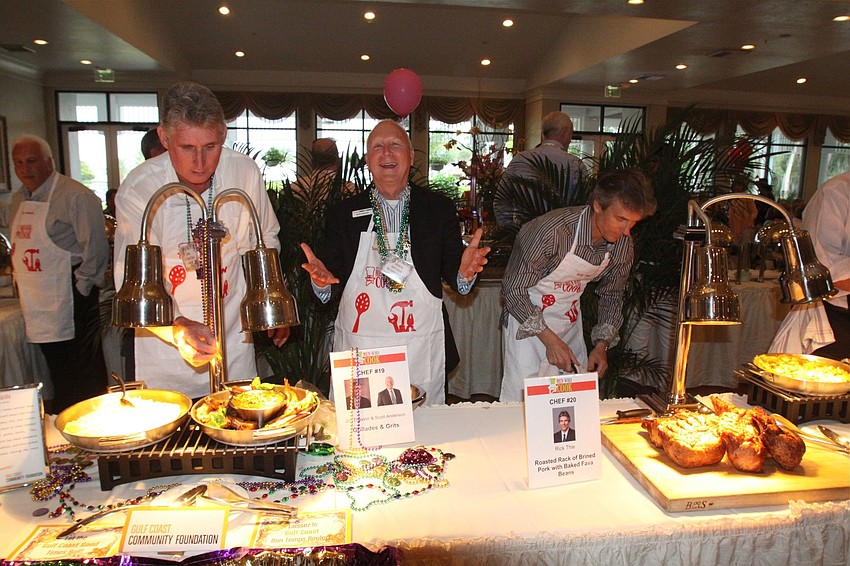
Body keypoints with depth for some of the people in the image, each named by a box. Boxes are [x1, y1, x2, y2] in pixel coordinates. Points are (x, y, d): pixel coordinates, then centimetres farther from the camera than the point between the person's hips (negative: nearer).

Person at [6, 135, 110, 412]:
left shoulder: (76, 196, -12)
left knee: (85, 372, 0)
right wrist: (21, 283, 16)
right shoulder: (19, 199, 14)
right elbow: (20, 246, 24)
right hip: (37, 303, 8)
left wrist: (81, 287, -13)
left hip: (71, 298, -8)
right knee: (57, 371, 18)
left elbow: (95, 247, -15)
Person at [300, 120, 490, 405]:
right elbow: (332, 284, 5)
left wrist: (464, 272, -19)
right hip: (357, 350, 1)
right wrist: (322, 280, -17)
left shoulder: (439, 207, 3)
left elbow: (452, 274, 3)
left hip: (421, 351, 0)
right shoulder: (342, 213, 4)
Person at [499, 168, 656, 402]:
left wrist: (602, 344, -5)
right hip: (527, 323, -5)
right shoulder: (552, 230, -29)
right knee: (522, 400, -2)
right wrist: (549, 340, -25)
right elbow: (514, 288, -22)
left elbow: (612, 294, 7)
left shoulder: (623, 244, -10)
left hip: (571, 323, 6)